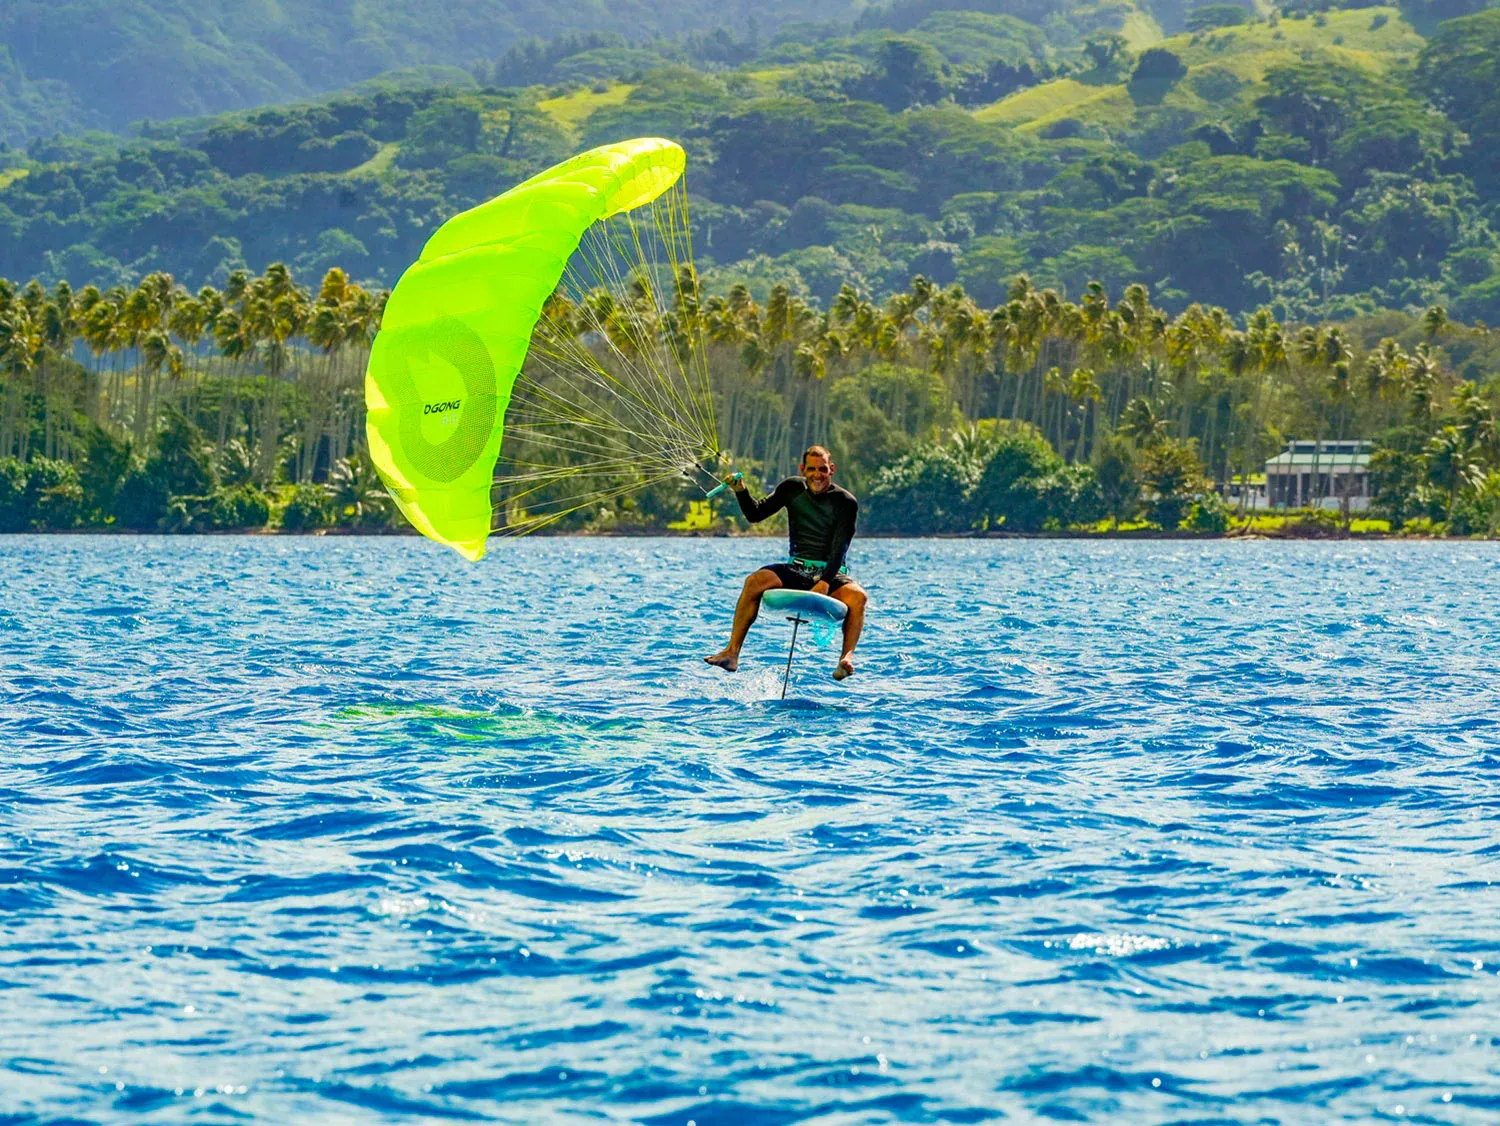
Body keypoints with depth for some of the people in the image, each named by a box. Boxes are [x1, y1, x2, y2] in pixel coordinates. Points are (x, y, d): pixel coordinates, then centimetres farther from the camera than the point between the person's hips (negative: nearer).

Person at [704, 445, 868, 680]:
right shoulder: (793, 489, 6)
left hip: (830, 573, -2)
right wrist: (741, 491, -6)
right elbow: (755, 514, 14)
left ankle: (847, 658, -44)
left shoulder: (845, 502, -5)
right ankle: (732, 653, -29)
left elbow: (840, 548, -13)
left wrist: (825, 583, -27)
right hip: (796, 570, 3)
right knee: (755, 581, -26)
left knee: (857, 596, -35)